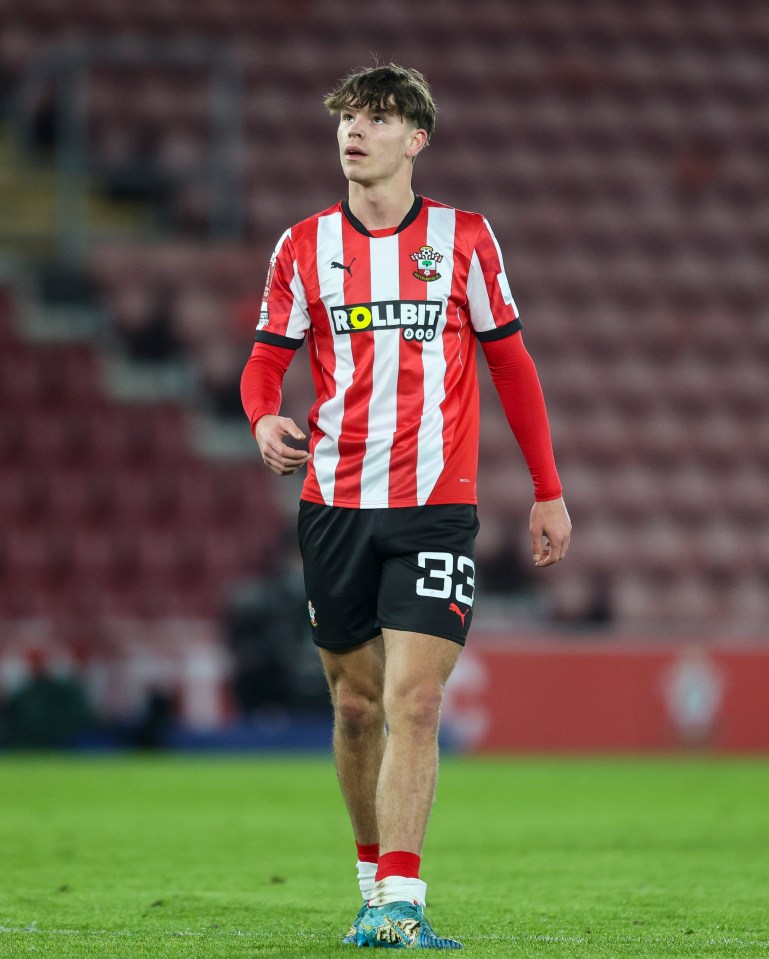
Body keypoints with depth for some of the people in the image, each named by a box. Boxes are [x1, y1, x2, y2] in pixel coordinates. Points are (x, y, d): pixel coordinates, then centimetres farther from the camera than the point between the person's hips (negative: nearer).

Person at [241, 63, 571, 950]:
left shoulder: (463, 238, 4)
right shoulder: (304, 246, 6)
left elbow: (510, 362, 10)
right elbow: (266, 361, 9)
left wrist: (548, 492, 8)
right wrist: (265, 420, -15)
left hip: (436, 505, -2)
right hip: (334, 504, 2)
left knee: (414, 702, -14)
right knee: (356, 705, 9)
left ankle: (400, 906, -19)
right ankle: (375, 886, 25)